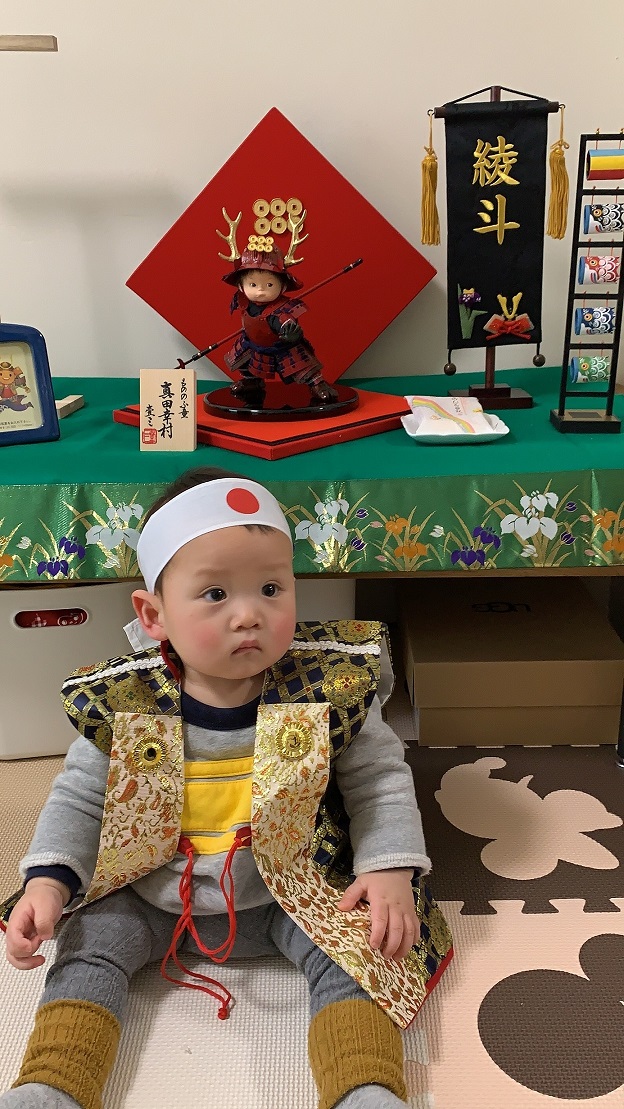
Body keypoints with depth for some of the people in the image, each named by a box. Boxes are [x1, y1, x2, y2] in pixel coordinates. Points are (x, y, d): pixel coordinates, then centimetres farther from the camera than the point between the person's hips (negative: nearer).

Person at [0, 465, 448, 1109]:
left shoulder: (328, 691, -19)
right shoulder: (123, 705, -16)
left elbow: (380, 779, -5)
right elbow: (80, 797, -2)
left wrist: (389, 871, -16)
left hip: (289, 895, -1)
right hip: (151, 895, 2)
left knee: (351, 951, -19)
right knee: (88, 947, -11)